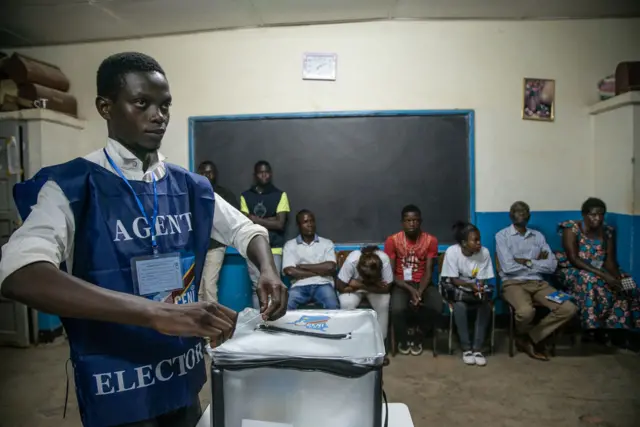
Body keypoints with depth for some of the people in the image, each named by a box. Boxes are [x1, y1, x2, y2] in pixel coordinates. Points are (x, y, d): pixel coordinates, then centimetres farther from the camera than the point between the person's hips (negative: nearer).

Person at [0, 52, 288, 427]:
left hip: (185, 377, 5)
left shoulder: (191, 187, 1)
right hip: (118, 390, -4)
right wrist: (157, 313, -39)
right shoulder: (71, 186, -13)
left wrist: (268, 271, -11)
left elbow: (246, 230, 12)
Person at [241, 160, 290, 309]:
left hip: (274, 248, -1)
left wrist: (255, 219, -5)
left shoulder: (280, 195, 3)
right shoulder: (246, 196, 7)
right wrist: (269, 221, -7)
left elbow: (280, 224, -5)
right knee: (257, 287, 5)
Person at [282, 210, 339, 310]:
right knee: (285, 306, -31)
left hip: (322, 284, 0)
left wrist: (302, 266, -1)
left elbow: (330, 267, -3)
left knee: (332, 306, -32)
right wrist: (319, 271, -3)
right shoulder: (290, 245, 11)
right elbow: (290, 271, -4)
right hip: (299, 286, 0)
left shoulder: (327, 243, 13)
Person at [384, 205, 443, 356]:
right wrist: (410, 289, -22)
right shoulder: (392, 240, -8)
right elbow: (390, 273, -9)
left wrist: (419, 292, -23)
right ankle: (403, 338, 3)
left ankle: (415, 330, 6)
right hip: (401, 284, -1)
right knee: (397, 309, -33)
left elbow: (428, 271, -6)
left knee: (436, 308, -28)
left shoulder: (430, 240, -4)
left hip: (423, 283, 2)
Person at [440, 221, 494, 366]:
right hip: (457, 288, -2)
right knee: (460, 305, -34)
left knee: (486, 303, -28)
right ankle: (466, 348, -18)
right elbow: (454, 280, -19)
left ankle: (477, 348, -17)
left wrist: (479, 289, -35)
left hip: (476, 287, 3)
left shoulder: (484, 252, -15)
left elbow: (482, 280, -12)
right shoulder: (452, 251, -22)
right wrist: (471, 286, -36)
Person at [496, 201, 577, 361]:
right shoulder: (502, 235, 0)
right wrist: (536, 261, -1)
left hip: (538, 283, 5)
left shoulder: (538, 236, 15)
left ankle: (529, 338, -2)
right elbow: (508, 267, -12)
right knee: (526, 311, -36)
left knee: (569, 309, -18)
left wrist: (526, 261, -6)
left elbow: (551, 266, 4)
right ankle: (536, 339, 3)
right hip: (514, 283, -5)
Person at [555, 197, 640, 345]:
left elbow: (610, 260, -2)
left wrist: (616, 276, -24)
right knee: (591, 282, -35)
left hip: (599, 271, 5)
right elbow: (574, 259, -22)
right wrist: (602, 275, -31)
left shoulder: (607, 231, 3)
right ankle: (596, 328, -21)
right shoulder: (571, 229, -14)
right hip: (574, 271, -5)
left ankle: (617, 328, -8)